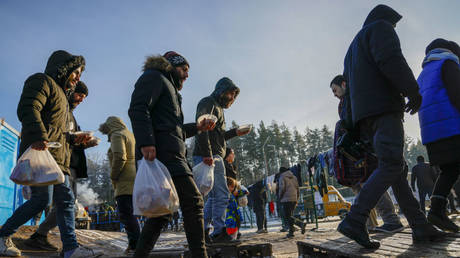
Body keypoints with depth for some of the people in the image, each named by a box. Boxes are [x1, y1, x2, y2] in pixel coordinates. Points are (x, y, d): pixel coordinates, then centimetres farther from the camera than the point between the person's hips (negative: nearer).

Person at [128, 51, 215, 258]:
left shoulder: (170, 88, 35)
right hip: (161, 151, -10)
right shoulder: (154, 77, 6)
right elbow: (138, 109, -13)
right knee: (193, 201, -12)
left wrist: (197, 128, 25)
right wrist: (146, 142, -25)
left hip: (172, 155, 10)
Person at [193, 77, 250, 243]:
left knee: (214, 195, 12)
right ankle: (219, 233, -2)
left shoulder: (218, 108, 28)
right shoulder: (207, 102, -2)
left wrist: (235, 132, 17)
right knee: (221, 194, -9)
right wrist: (207, 153, -26)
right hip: (209, 156, -10)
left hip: (214, 156, 10)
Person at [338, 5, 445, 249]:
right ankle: (354, 221, -25)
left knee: (396, 167, 6)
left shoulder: (353, 48, 34)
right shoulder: (380, 27, 7)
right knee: (390, 166, -17)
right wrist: (413, 92, -9)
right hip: (383, 108, -9)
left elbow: (349, 84, 28)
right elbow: (391, 59, -13)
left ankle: (420, 226, 5)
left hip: (364, 116, 9)